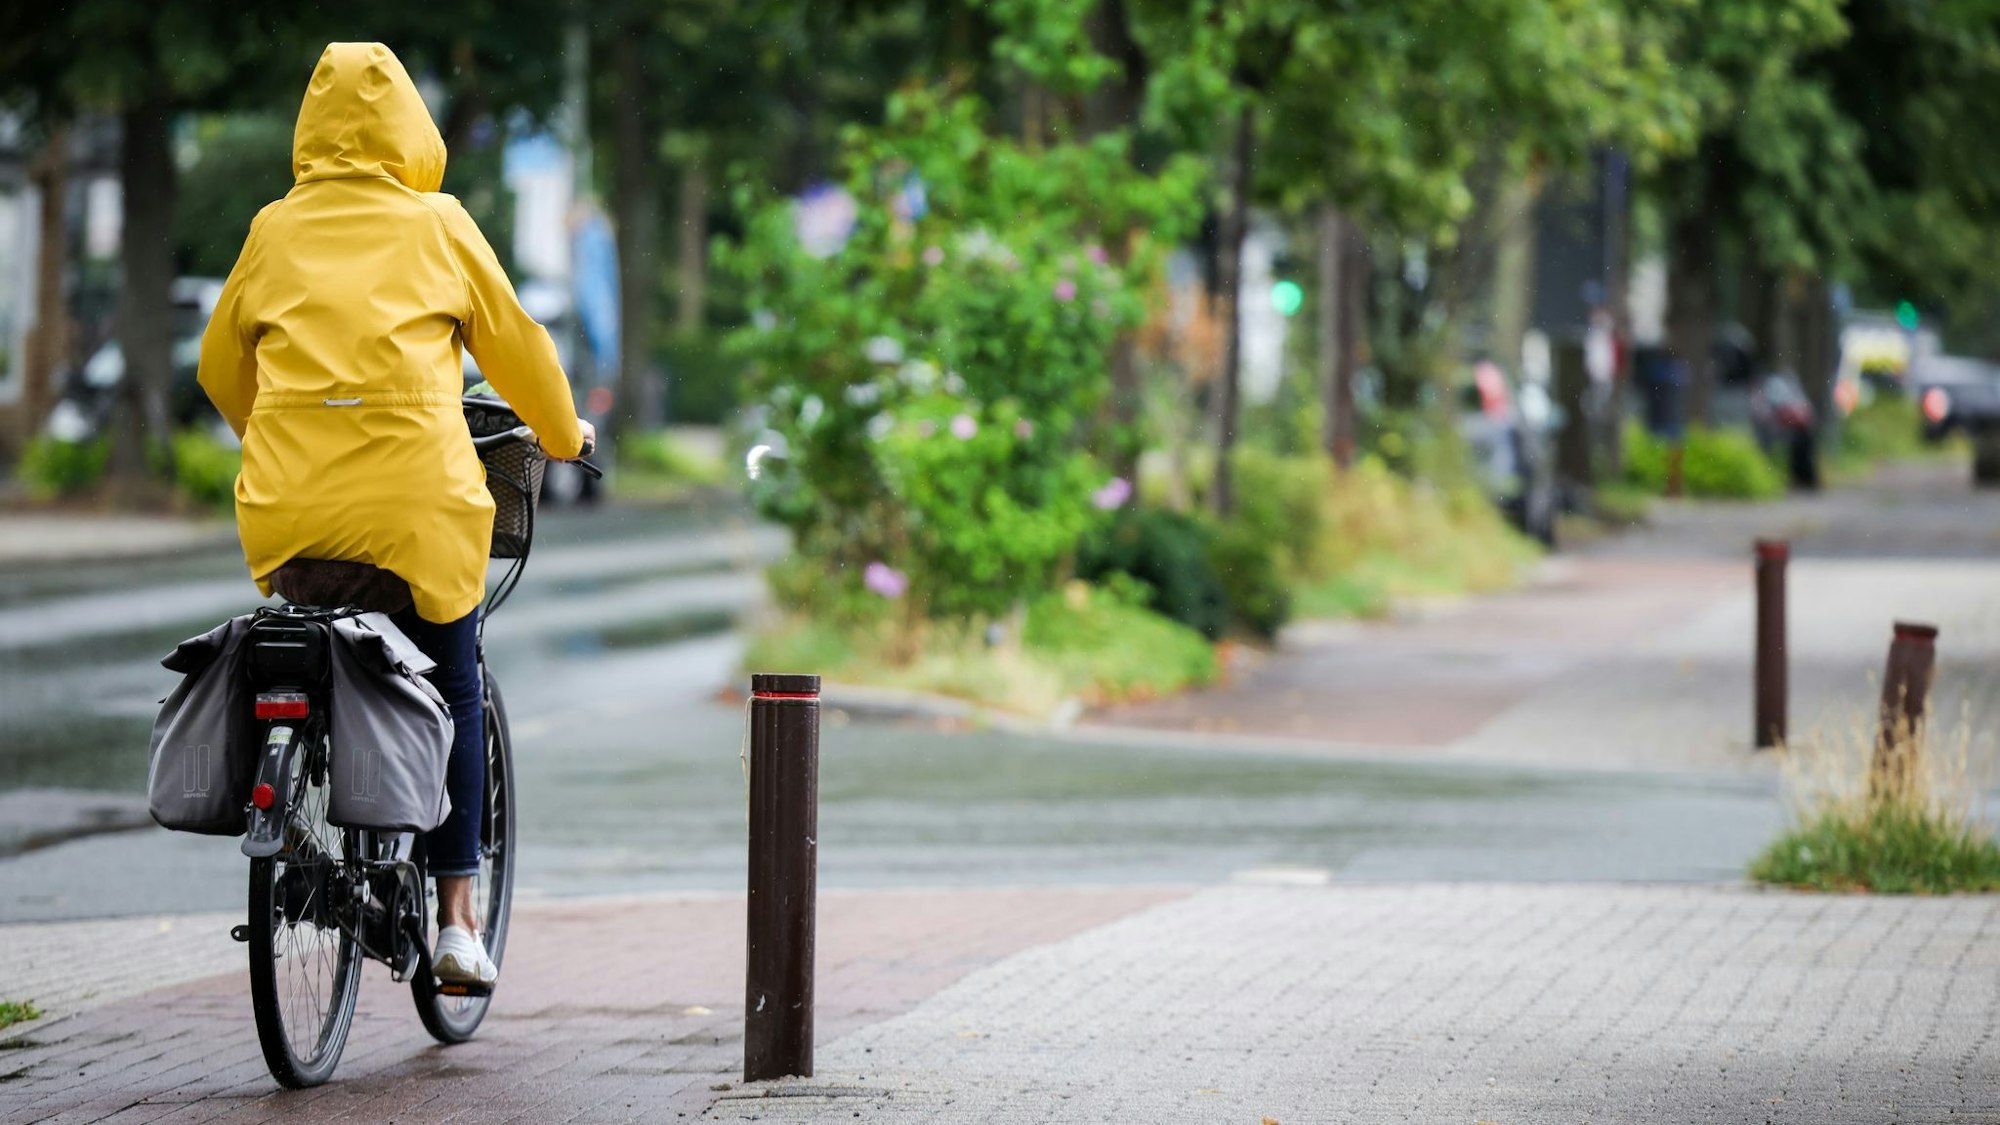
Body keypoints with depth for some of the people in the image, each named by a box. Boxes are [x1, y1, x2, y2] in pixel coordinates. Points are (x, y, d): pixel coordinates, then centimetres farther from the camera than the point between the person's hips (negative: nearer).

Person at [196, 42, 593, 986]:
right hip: (416, 495, -2)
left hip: (287, 503, 2)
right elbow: (512, 342, 12)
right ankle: (455, 918, 7)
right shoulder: (436, 224, 4)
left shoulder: (277, 229, 11)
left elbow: (220, 363, 21)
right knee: (452, 695, 10)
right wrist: (563, 434, 30)